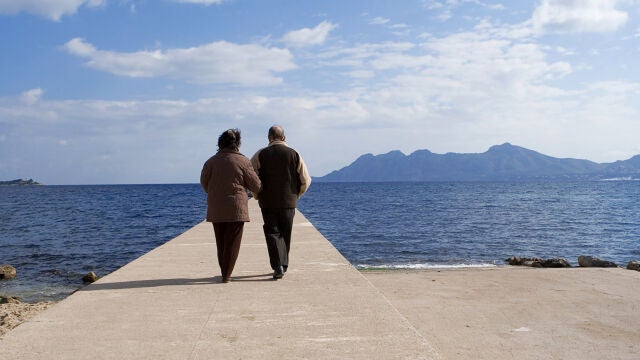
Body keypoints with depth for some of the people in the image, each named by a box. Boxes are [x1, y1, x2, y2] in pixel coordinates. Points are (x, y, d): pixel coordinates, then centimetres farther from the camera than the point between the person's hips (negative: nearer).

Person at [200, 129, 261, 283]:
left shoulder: (211, 161, 0)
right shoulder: (243, 161, -8)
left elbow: (204, 183, 7)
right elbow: (256, 186, -5)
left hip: (216, 209, 3)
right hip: (236, 208, -3)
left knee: (221, 242, 14)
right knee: (232, 242, 3)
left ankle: (224, 272, 21)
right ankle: (226, 275, 1)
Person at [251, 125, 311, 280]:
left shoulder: (261, 155, -4)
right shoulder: (294, 154, 0)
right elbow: (306, 180, 2)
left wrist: (257, 194, 11)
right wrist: (296, 195, 17)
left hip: (267, 202, -2)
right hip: (289, 202, 2)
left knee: (272, 233, 2)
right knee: (285, 234, 14)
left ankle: (278, 266, -13)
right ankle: (283, 265, 24)